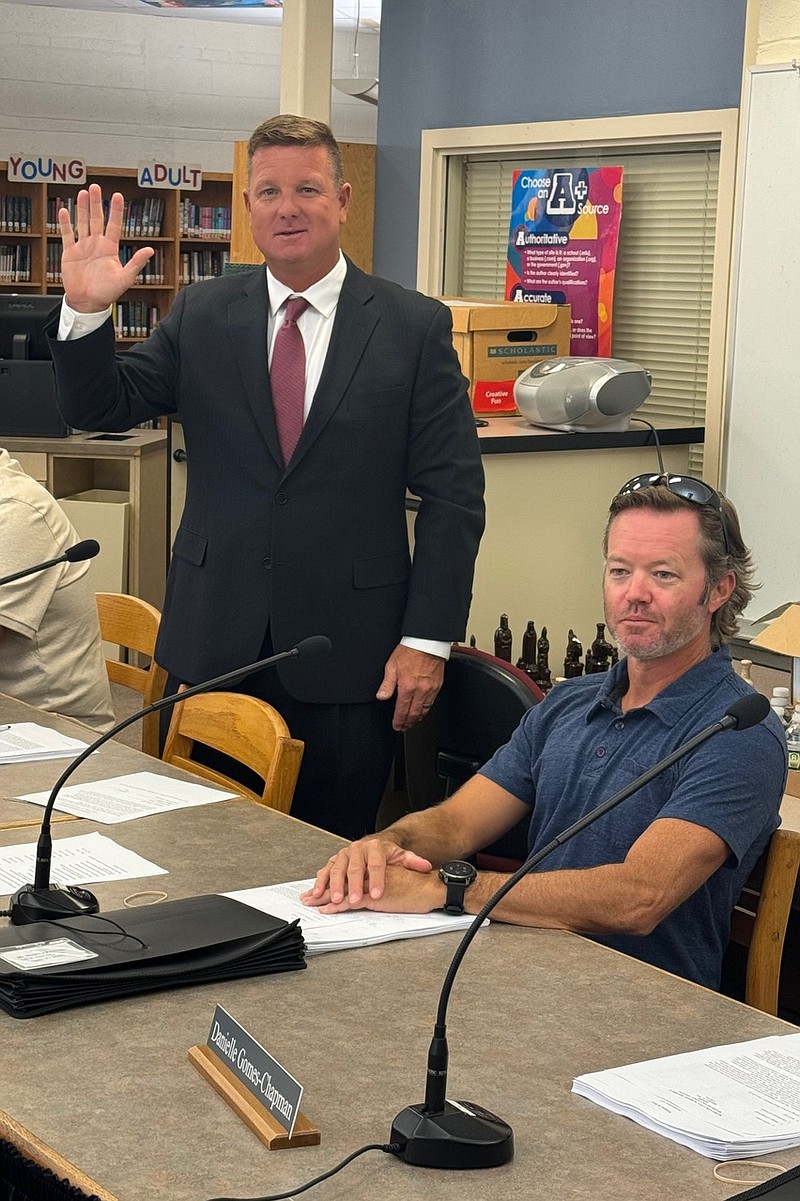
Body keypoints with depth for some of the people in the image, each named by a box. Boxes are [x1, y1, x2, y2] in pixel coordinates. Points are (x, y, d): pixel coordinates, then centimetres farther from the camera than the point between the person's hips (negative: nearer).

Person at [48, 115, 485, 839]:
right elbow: (101, 409, 4)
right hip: (216, 645, 2)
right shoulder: (202, 315, 6)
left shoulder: (417, 327, -2)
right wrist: (87, 310, -15)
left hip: (349, 649, -2)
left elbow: (454, 495, -3)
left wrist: (428, 640, -9)